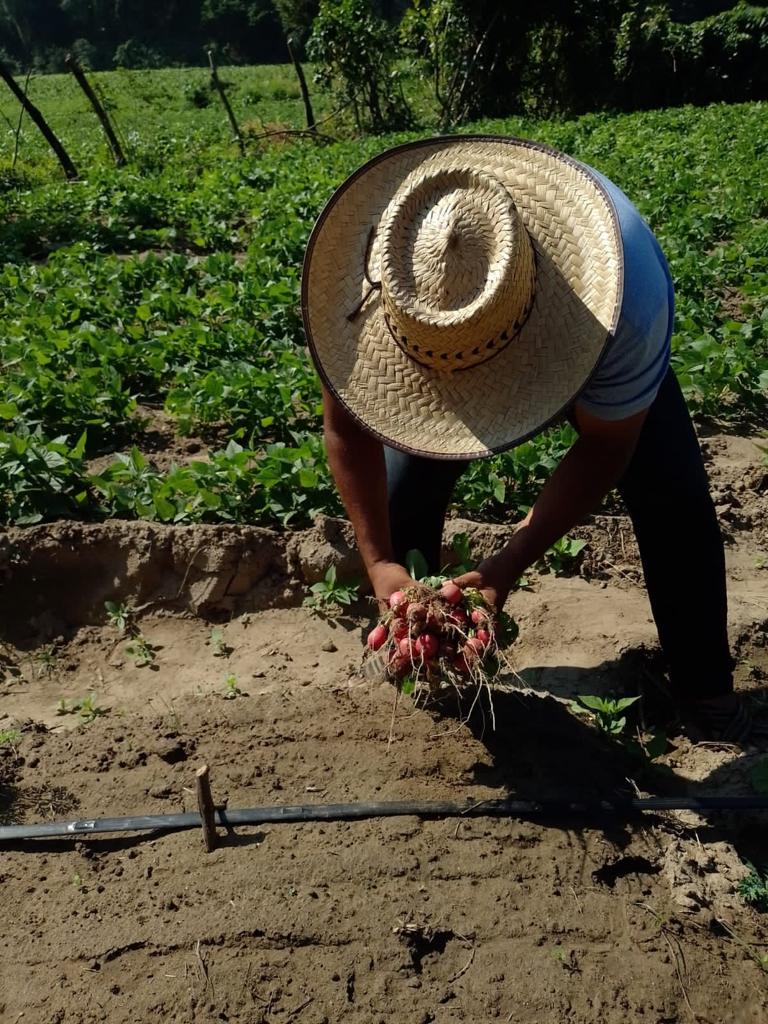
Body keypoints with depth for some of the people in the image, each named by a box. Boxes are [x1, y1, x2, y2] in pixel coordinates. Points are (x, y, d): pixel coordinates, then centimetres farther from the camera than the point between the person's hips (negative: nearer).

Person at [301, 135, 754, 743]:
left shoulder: (624, 298, -45)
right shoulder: (367, 280, -39)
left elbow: (605, 447, -28)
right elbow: (347, 427, -23)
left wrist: (510, 565, -35)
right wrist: (378, 560, -28)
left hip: (577, 335, -1)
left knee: (674, 499, -16)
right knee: (399, 495, -12)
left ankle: (704, 688, 8)